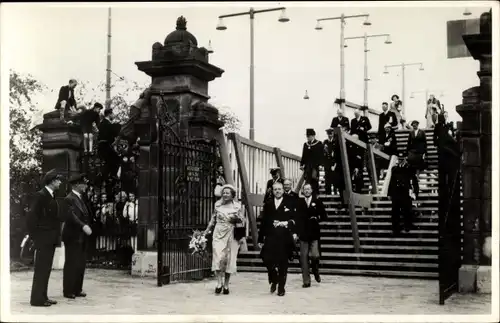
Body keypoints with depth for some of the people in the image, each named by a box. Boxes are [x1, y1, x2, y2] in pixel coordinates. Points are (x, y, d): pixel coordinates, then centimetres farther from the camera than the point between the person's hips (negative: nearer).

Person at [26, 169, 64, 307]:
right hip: (43, 239, -9)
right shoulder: (40, 195, -13)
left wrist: (65, 217, 2)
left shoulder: (52, 196, 14)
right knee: (41, 269, -5)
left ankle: (43, 297, 19)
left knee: (46, 269, 12)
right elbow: (32, 217, -16)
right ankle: (37, 299, 1)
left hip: (51, 239, 9)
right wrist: (34, 236, -15)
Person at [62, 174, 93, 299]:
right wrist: (83, 226, -36)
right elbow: (71, 215, -27)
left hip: (81, 237, 9)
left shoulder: (81, 198, 16)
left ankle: (77, 290, 18)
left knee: (81, 264, 11)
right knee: (71, 264, -3)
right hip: (72, 237, -9)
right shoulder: (69, 199, -13)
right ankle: (68, 291, 5)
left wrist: (87, 226, 7)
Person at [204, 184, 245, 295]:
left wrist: (237, 218, -15)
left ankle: (226, 285, 11)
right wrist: (207, 230, 14)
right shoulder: (217, 205, 7)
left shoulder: (238, 206, 3)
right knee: (218, 257, -13)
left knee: (229, 259, 1)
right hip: (219, 233, 1)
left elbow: (242, 220, 6)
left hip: (231, 234, -1)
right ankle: (219, 283, -8)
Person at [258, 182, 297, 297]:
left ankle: (281, 287, 15)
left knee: (283, 263, 3)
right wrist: (261, 239, 8)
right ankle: (274, 280, 18)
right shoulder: (268, 204, 10)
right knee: (267, 259, -10)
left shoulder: (289, 204, 5)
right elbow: (263, 222, 10)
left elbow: (294, 220, 0)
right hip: (270, 238, 1)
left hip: (284, 238, -1)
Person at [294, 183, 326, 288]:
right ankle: (306, 281, 8)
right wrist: (296, 232, -1)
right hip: (303, 234, 1)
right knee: (304, 258, 0)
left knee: (315, 255, -13)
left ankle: (316, 271, 21)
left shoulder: (317, 202, 5)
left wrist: (317, 218, -9)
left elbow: (324, 216, 8)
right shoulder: (299, 203, 7)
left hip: (314, 234, -1)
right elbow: (296, 218, 6)